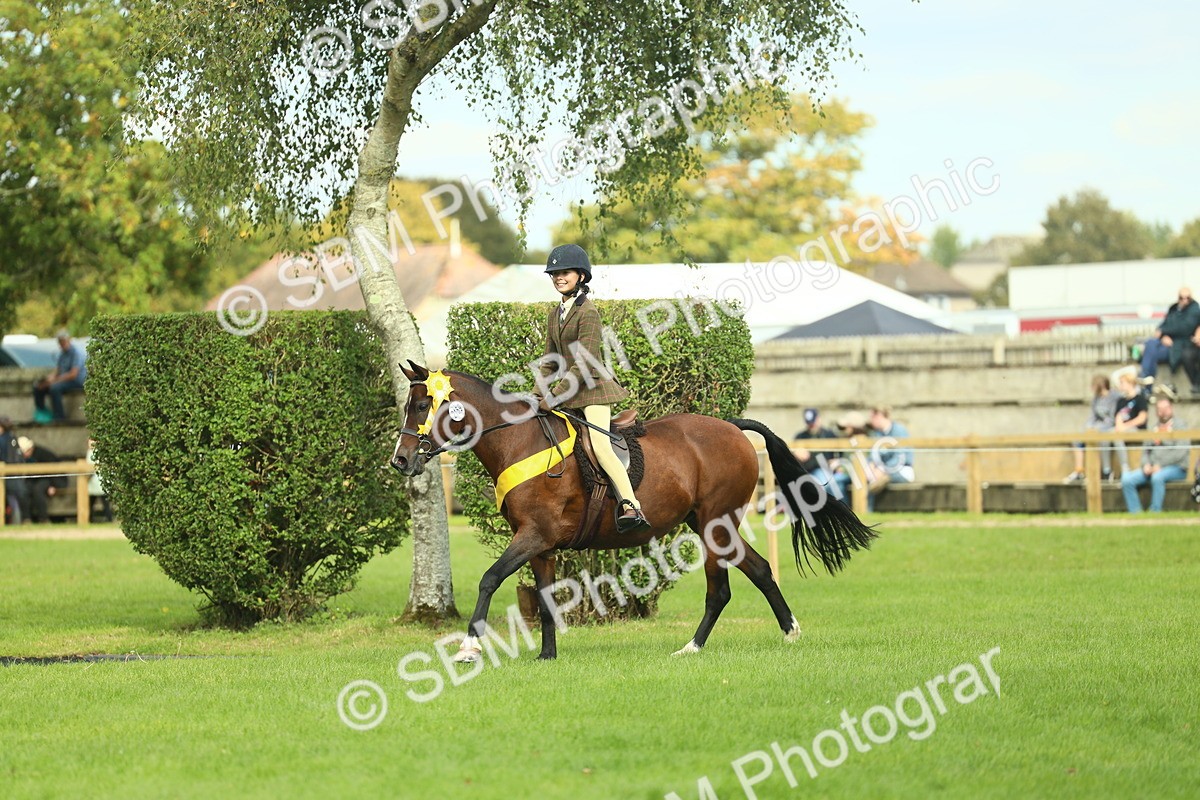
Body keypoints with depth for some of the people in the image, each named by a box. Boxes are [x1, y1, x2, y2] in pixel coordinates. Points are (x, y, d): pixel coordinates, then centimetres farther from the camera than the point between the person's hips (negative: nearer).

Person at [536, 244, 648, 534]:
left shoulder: (588, 312, -13)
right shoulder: (555, 315, 13)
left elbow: (584, 364, -18)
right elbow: (549, 361, 16)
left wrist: (555, 396, -20)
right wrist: (539, 395, 3)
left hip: (592, 388, -9)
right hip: (569, 392, 9)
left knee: (601, 446, -23)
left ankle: (632, 507, -31)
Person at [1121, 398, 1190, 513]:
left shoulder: (1180, 426, 0)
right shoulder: (1154, 428, 18)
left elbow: (1180, 452, -11)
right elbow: (1145, 451, 17)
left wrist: (1160, 465, -16)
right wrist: (1146, 464, -6)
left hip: (1176, 468, -6)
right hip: (1152, 468, 6)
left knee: (1157, 477, -39)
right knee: (1126, 479, -17)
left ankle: (1155, 513, -31)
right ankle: (1135, 514, -15)